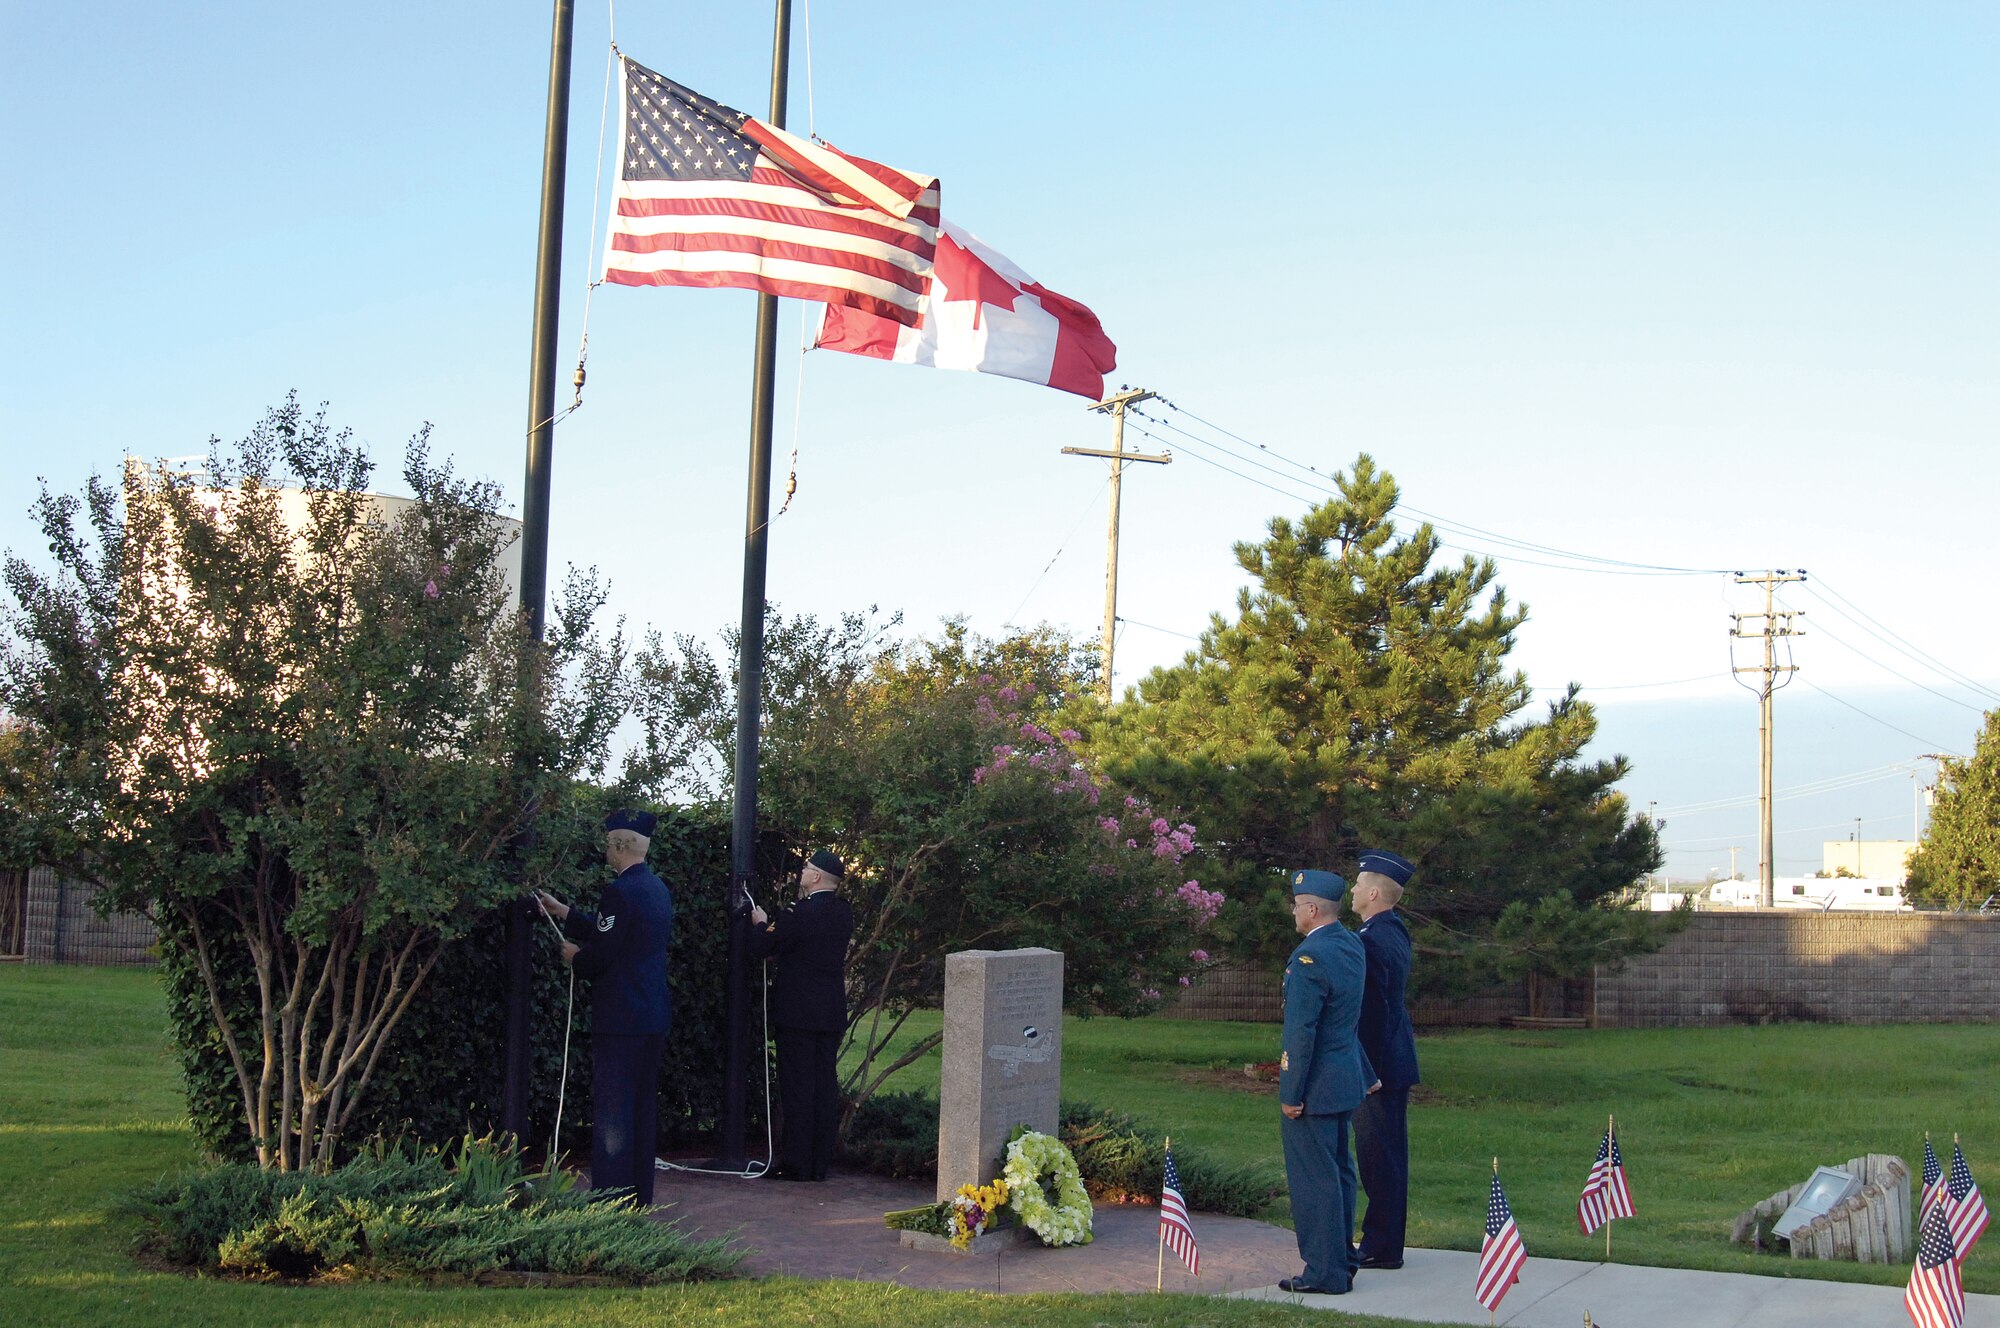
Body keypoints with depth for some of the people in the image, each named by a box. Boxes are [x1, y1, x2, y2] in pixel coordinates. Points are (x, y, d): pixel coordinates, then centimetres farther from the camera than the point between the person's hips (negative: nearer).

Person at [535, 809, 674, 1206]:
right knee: (643, 1106, 14)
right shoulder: (658, 888, 12)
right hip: (654, 1015, 9)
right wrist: (563, 913, 29)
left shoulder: (621, 891, -17)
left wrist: (574, 956, 3)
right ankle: (638, 1198, 21)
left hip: (619, 1019, -9)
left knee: (611, 1111, -5)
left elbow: (600, 954, -18)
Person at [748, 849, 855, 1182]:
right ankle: (820, 1163, 12)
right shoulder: (843, 913, 7)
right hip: (832, 1013, 7)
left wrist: (761, 924, 9)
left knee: (797, 1088, -2)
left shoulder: (802, 913, -16)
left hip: (799, 1013, -7)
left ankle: (798, 1163, -1)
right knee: (825, 1086, 9)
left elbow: (762, 948, -10)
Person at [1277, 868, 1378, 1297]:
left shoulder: (1310, 957, -21)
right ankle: (1342, 1263, 25)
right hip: (1346, 1078, 10)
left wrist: (1291, 1093, -17)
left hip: (1314, 1085, -10)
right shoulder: (1352, 946, 8)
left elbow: (1301, 1032, -22)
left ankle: (1324, 1273, 4)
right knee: (1338, 1173, 17)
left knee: (1313, 1178, -2)